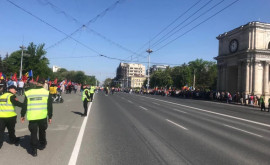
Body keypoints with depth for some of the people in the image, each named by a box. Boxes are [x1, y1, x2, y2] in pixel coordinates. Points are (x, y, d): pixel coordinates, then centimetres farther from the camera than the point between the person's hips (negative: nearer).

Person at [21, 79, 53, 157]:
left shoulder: (28, 92, 1)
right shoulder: (46, 92, -3)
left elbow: (24, 105, 6)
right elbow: (50, 106, -1)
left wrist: (22, 115, 18)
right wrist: (50, 117, 8)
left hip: (32, 117, 0)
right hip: (43, 116, 0)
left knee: (33, 133, 8)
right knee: (42, 131, 21)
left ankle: (34, 150, 10)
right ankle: (42, 144, 37)